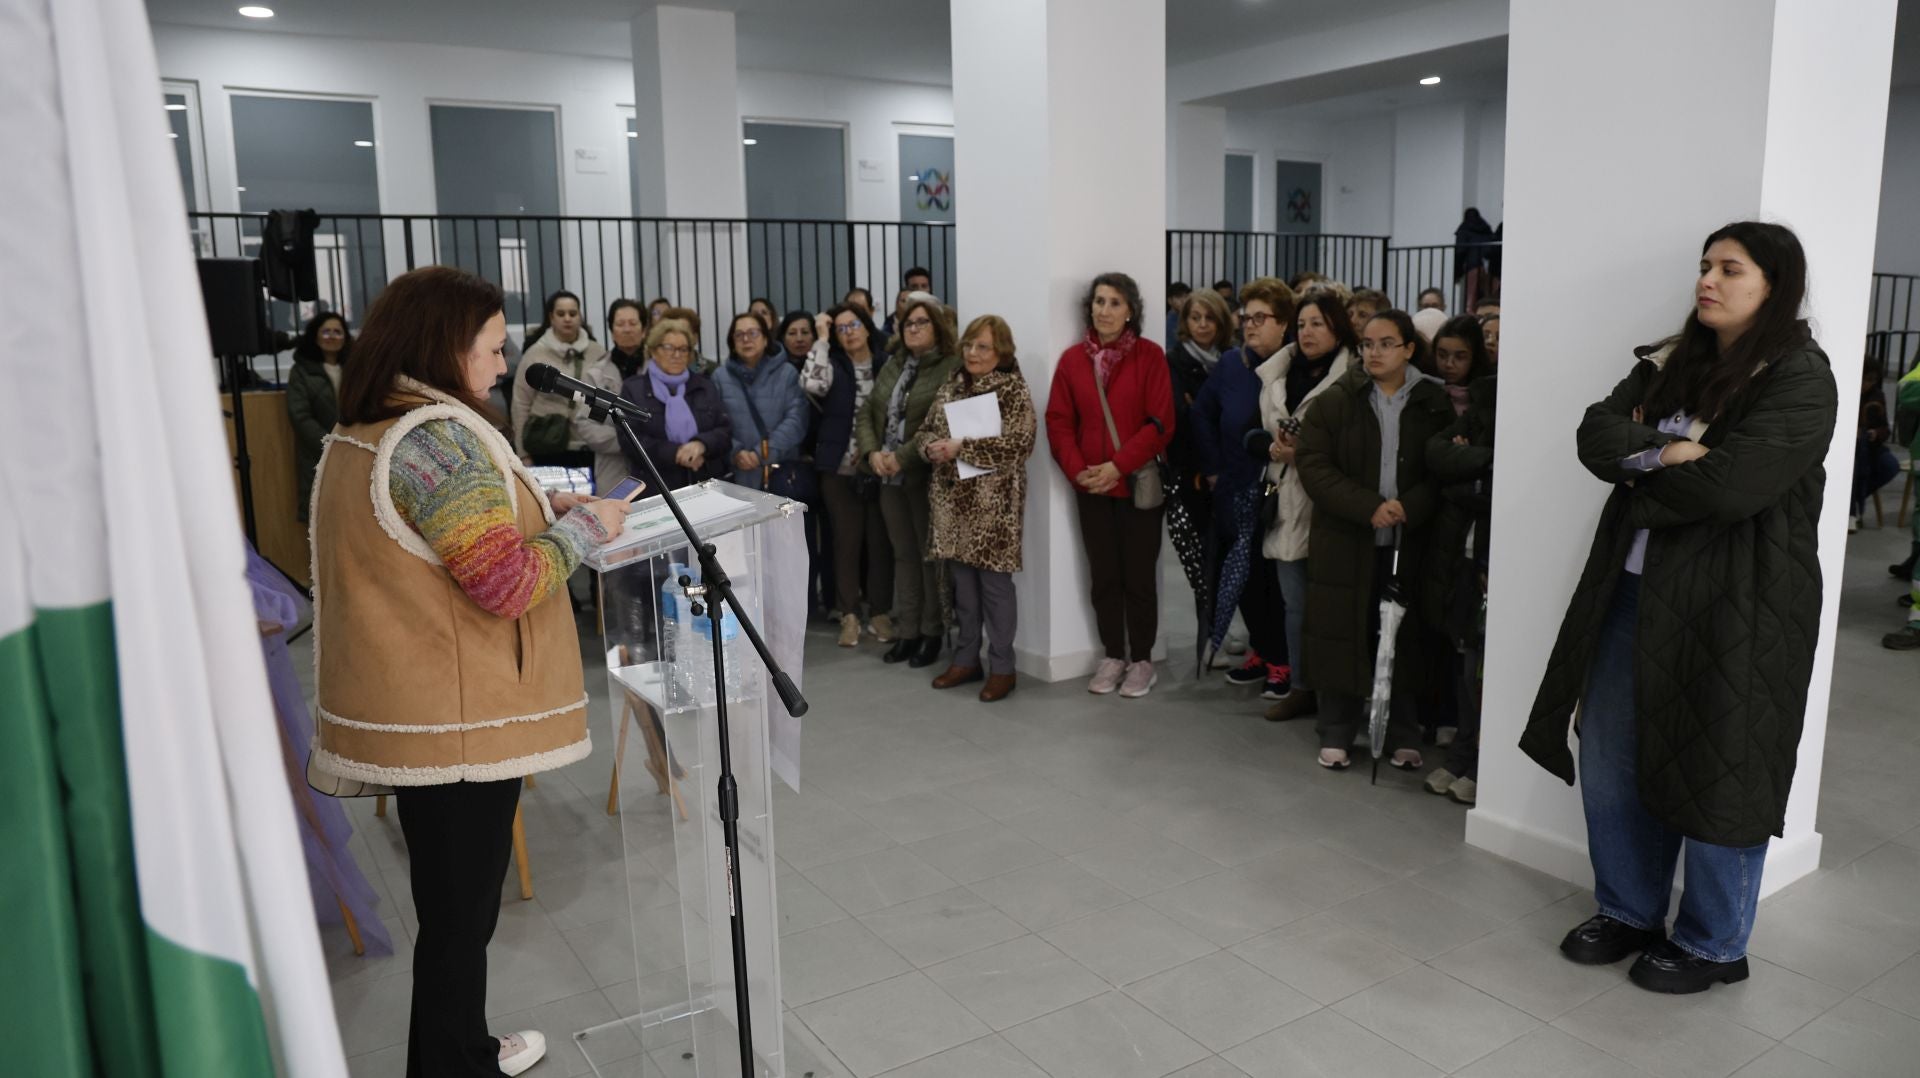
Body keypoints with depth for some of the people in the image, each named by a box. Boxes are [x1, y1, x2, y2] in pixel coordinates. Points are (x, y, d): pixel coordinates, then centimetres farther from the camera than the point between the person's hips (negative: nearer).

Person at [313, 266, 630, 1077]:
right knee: (461, 909, 5)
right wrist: (581, 526, -10)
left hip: (408, 706, 10)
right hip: (458, 718, -10)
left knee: (452, 898, 22)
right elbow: (508, 584, -24)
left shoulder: (360, 435, 10)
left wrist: (537, 507, 11)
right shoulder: (439, 437, -21)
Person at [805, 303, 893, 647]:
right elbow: (811, 383, -21)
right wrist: (821, 340, -13)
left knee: (880, 541, 4)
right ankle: (849, 615, 11)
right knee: (847, 541, 3)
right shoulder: (833, 364, 1)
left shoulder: (885, 365, 8)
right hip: (840, 467, -2)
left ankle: (880, 613, 15)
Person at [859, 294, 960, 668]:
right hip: (889, 477, 7)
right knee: (903, 554, 11)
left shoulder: (951, 367, -9)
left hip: (925, 476, -7)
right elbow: (868, 413, 14)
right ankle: (907, 631, 19)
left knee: (930, 554, 2)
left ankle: (932, 633, 12)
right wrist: (872, 452, -4)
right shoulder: (892, 366, 15)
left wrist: (904, 457, -20)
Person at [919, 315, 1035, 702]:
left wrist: (961, 447, -20)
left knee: (994, 583, 0)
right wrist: (932, 448, -9)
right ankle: (967, 659, 24)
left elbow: (1019, 443, -19)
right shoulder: (951, 385, 12)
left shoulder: (1014, 390, -7)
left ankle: (1002, 667, 10)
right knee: (962, 581, 12)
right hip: (954, 499, 6)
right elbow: (926, 429, 16)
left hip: (994, 502, -6)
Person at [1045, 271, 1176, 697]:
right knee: (1103, 577, 10)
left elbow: (1161, 422, -9)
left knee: (1139, 576, 4)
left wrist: (1118, 466, -16)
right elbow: (1058, 421, 4)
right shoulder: (1072, 358, 5)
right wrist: (1076, 469, -11)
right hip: (1090, 487, 3)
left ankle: (1142, 661, 17)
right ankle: (1112, 657, 23)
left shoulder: (1150, 355, -4)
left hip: (1138, 484, -3)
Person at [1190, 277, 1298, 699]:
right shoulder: (1231, 365, 5)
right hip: (1237, 493, 4)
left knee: (1277, 579, 4)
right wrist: (1213, 469, 9)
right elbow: (1201, 415, 13)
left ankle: (1279, 662, 18)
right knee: (1244, 577, 11)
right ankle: (1261, 652, 28)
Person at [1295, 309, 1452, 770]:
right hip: (1345, 542, -1)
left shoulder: (1433, 404, 4)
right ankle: (1336, 733, 18)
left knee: (1404, 636, 6)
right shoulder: (1335, 401, 0)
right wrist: (1368, 507, -18)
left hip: (1409, 543, 1)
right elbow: (1312, 464, -7)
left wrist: (1410, 507, -17)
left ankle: (1403, 735, 22)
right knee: (1343, 632, 3)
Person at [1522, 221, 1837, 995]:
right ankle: (1627, 912, 31)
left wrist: (1638, 480, -6)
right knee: (1609, 760, 11)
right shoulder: (1668, 365, 11)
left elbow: (1729, 485, -22)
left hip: (1733, 605, -6)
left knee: (1715, 773, 5)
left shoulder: (1799, 380, -10)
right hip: (1634, 591, 7)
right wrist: (1661, 453, -19)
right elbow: (1596, 436, 0)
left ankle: (1712, 946, 25)